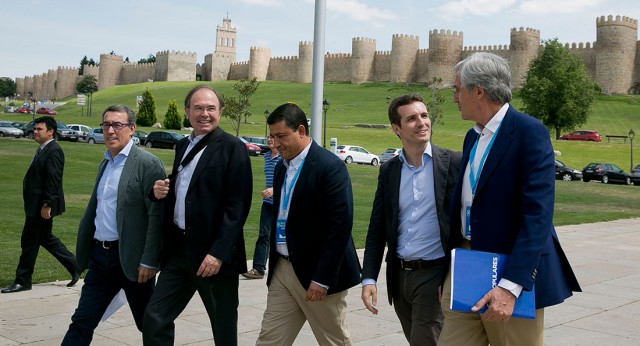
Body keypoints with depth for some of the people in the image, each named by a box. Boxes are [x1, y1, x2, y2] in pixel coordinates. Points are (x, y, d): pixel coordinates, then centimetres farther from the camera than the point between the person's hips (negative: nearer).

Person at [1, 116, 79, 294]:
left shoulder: (53, 151, -17)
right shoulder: (43, 149, 14)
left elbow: (53, 181, -22)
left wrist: (47, 205, -23)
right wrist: (45, 205, 17)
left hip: (42, 206, -10)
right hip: (36, 205, 10)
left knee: (29, 242, -1)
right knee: (45, 238, 18)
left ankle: (23, 281, 11)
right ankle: (74, 267, 25)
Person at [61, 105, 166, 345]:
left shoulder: (148, 163, -11)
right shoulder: (105, 163, 14)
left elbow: (157, 214, -16)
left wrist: (149, 261, -18)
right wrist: (85, 250, 16)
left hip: (130, 258, -7)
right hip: (100, 254, 7)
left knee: (150, 325, 9)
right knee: (82, 322, 7)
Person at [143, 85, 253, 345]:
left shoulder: (232, 148, -9)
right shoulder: (183, 146, 14)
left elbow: (238, 206, -15)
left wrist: (219, 253, -21)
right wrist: (161, 191, 0)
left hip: (213, 253, -6)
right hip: (178, 249, 7)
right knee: (154, 319, 4)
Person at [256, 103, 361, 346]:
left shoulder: (330, 167, -14)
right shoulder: (281, 168, 11)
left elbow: (340, 225, -19)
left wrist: (322, 278, -20)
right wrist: (275, 264, 13)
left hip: (315, 272, -7)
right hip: (282, 270, 7)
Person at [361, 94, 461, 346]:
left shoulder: (454, 163, -6)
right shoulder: (388, 171, 6)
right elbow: (377, 230, 8)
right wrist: (369, 278, 0)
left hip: (435, 274, -4)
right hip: (399, 276, 5)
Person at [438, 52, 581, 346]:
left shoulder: (529, 132, -12)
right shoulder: (473, 137, 13)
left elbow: (538, 214, -21)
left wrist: (511, 286, -27)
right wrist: (449, 274, 16)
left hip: (514, 275, -7)